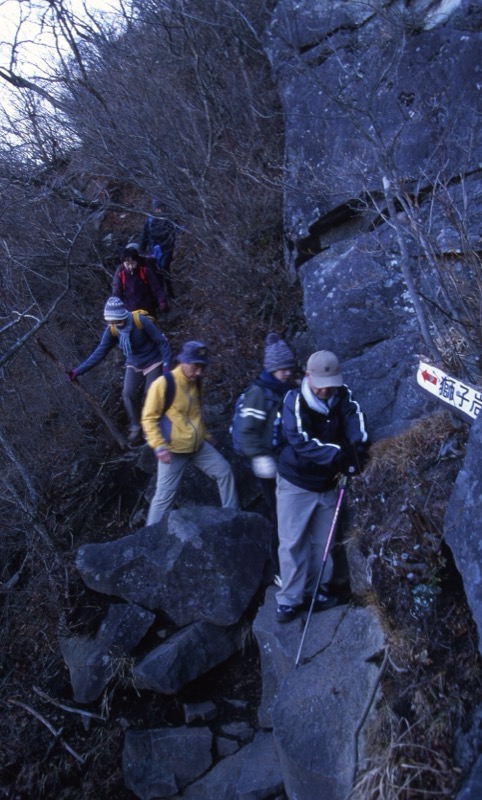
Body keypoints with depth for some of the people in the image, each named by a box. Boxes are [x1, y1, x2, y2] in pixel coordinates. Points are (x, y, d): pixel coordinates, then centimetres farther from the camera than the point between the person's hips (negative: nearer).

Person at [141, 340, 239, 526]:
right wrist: (159, 446, -23)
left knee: (224, 471, 8)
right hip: (173, 449, -7)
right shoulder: (163, 384, -18)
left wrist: (205, 435, 25)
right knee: (165, 494, -2)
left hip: (198, 446, 7)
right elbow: (149, 418, -15)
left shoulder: (195, 383, 6)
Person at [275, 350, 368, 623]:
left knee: (321, 541, 14)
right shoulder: (295, 400, -19)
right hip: (296, 482, -4)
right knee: (292, 542, 0)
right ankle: (290, 599, 12)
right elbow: (300, 441, -29)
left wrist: (358, 445, -41)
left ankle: (317, 591, 30)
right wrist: (337, 455, -38)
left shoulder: (343, 396, -5)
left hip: (328, 483, 4)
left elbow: (354, 417, -21)